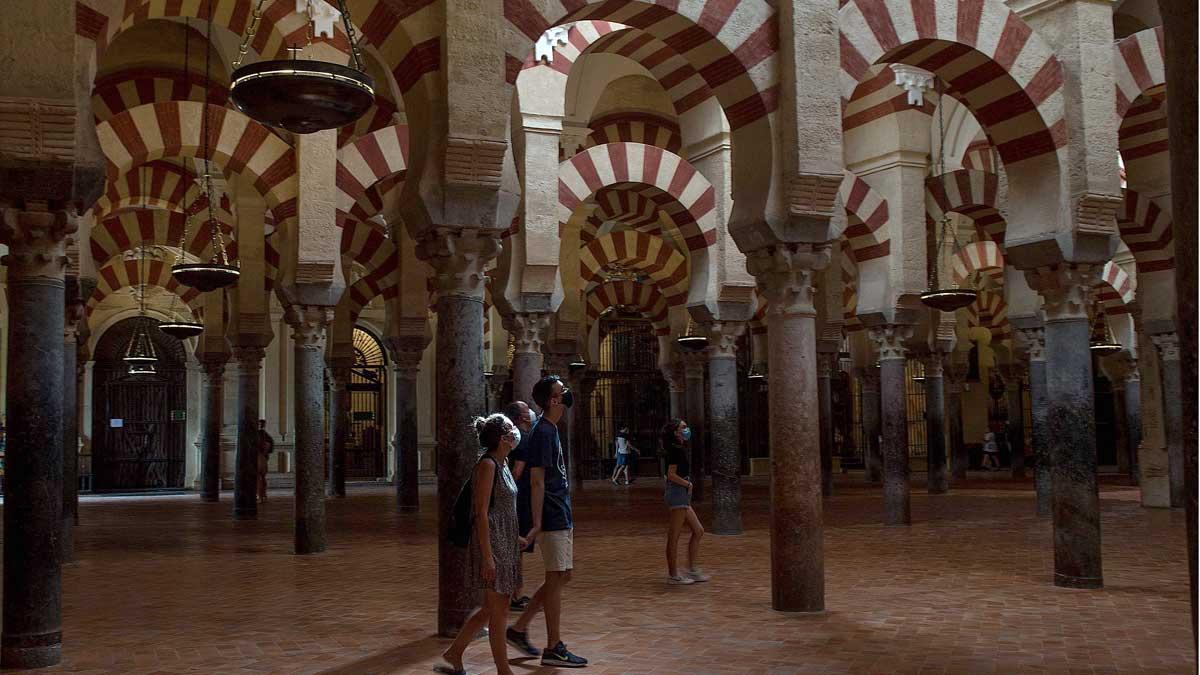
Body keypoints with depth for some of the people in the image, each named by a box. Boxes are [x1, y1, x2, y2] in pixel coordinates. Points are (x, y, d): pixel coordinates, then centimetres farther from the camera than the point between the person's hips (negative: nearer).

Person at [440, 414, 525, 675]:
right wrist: (487, 557, -21)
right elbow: (482, 514, -19)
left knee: (492, 608, 16)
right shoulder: (487, 465, -16)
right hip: (491, 544, -10)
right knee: (498, 610, 1)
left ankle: (454, 653, 27)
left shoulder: (502, 463, 12)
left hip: (505, 544, 10)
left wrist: (516, 538, 22)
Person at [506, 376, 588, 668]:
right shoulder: (543, 432, -17)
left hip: (561, 517, 10)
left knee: (562, 577, 14)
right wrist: (536, 524, -21)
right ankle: (553, 649, 7)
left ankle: (520, 628, 21)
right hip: (552, 520, -10)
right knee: (556, 579, -2)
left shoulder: (551, 429, 13)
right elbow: (537, 481, -19)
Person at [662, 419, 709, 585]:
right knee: (675, 536, -4)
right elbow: (671, 474, -20)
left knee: (698, 531, 12)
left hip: (683, 496, 10)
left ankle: (692, 570, 17)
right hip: (677, 493, -10)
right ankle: (673, 575, 2)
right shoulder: (676, 450, -14)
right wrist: (687, 484, -9)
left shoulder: (681, 449, 16)